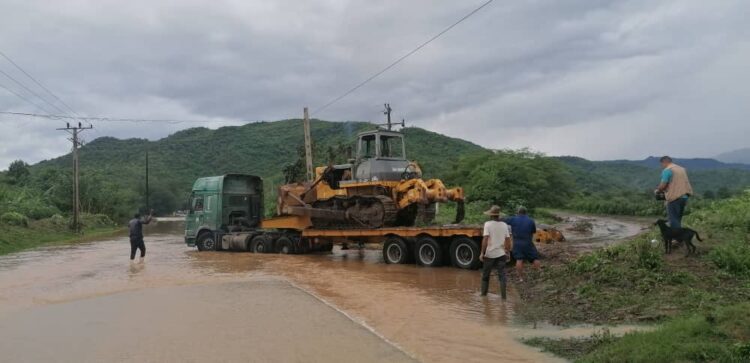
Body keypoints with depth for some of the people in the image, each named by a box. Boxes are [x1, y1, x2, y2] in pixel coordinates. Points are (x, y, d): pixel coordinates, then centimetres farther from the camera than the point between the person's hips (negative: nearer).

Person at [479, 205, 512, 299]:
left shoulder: (488, 224, -9)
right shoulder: (504, 225, 4)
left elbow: (485, 239, -16)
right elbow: (508, 240, 6)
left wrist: (482, 253, -14)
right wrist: (507, 252, 16)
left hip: (490, 254, -3)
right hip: (501, 253, 3)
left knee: (485, 275, 13)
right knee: (502, 275, 3)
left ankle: (484, 293, 23)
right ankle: (503, 295, -4)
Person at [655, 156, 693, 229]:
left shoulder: (667, 170, -8)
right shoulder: (682, 169, 18)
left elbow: (663, 185, -15)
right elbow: (687, 183, 21)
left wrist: (657, 190, 4)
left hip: (674, 198, -8)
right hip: (684, 196, 8)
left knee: (673, 220, -4)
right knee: (678, 219, 16)